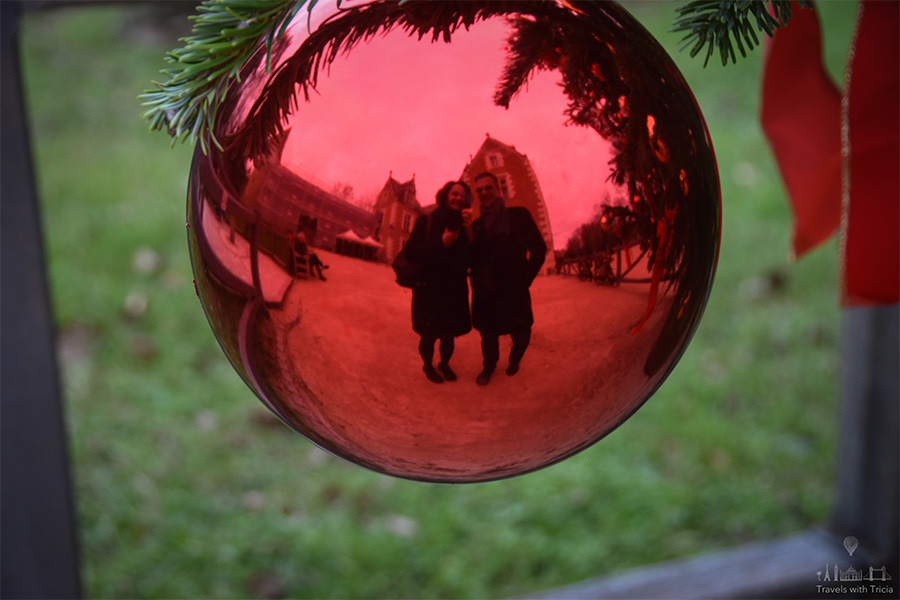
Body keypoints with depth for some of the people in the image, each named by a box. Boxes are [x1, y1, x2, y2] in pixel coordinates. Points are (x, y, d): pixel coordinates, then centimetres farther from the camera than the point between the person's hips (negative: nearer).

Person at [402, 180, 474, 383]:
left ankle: (445, 363, 32)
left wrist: (469, 230, -17)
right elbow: (411, 252, -14)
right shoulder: (426, 221, -4)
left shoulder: (465, 226, 6)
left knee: (449, 334, 8)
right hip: (429, 289, -3)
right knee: (429, 334, 4)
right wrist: (442, 243, -22)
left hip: (455, 290, 3)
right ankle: (428, 365, 27)